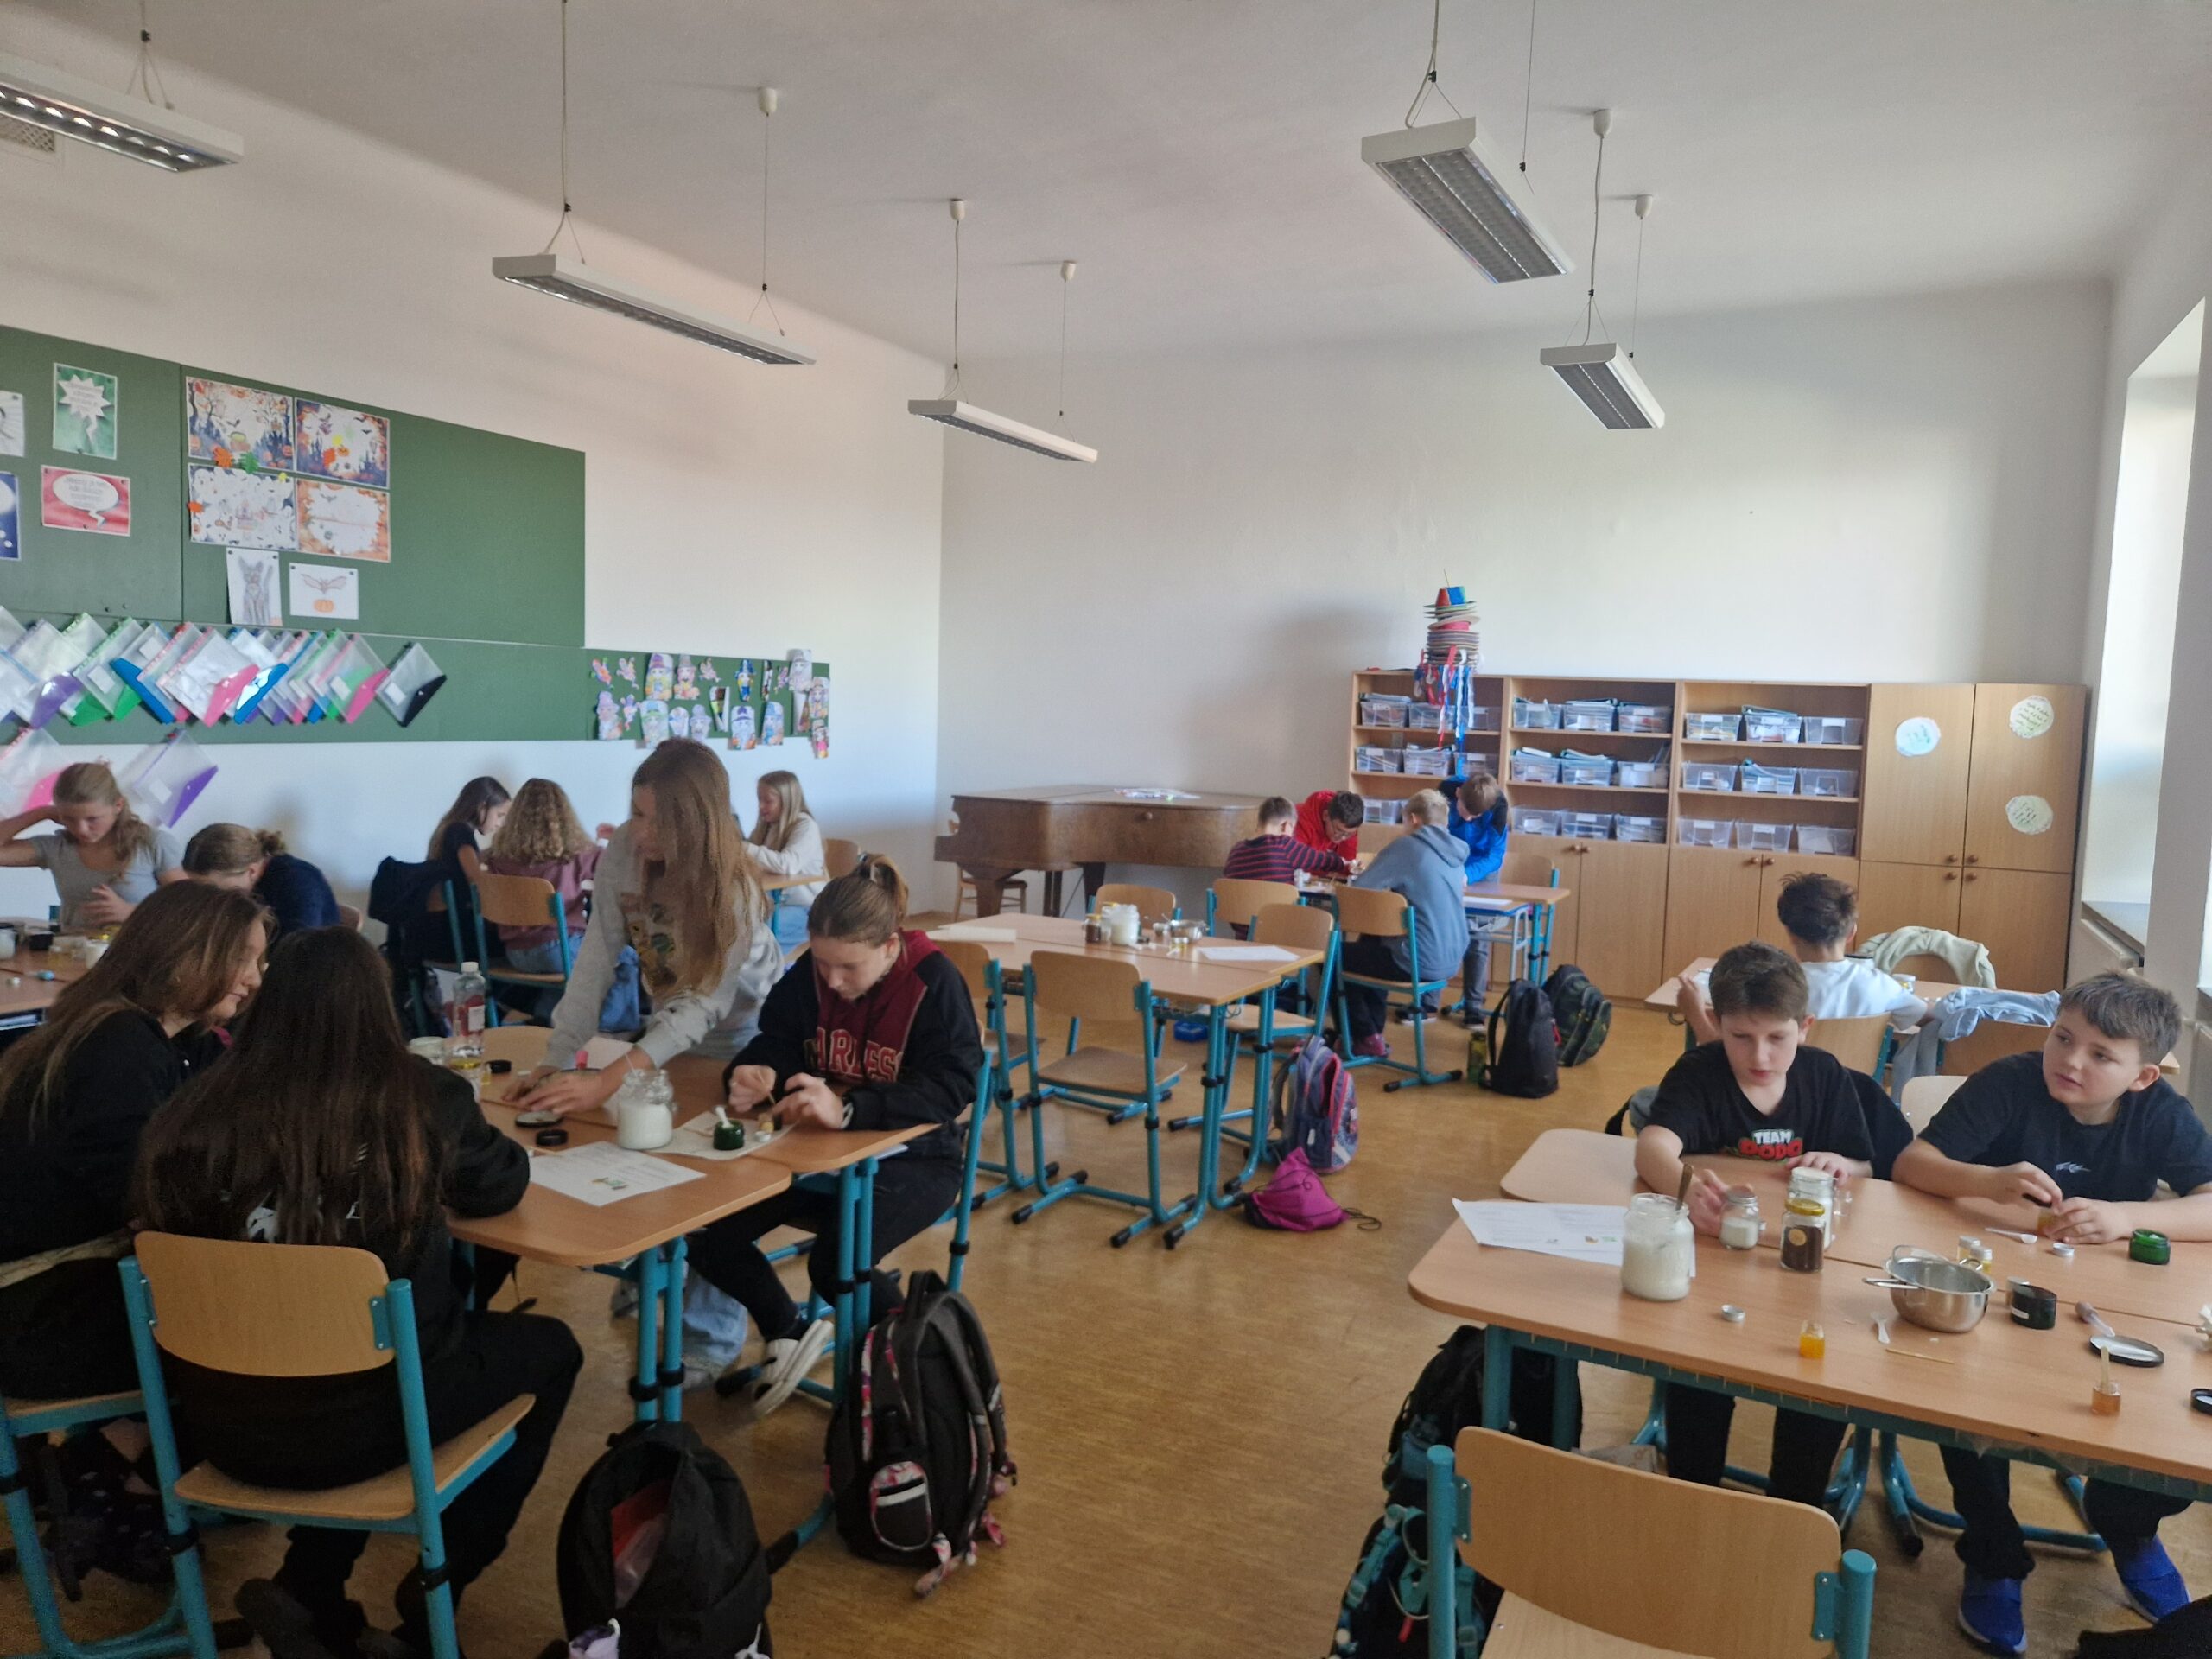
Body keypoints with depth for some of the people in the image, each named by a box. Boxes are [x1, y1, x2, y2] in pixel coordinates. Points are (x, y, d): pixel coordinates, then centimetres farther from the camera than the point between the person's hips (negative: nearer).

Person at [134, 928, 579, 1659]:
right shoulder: (420, 1097, -14)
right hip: (364, 1416, -4)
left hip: (223, 1421, 4)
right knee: (550, 1348, 23)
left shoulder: (196, 1109, -9)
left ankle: (309, 1595, 23)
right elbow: (503, 1188, 5)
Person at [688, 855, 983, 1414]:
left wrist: (848, 1108, -46)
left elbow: (950, 1088, -30)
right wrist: (754, 1075, -27)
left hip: (914, 1158, -5)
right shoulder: (810, 974, -6)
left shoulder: (936, 983, -20)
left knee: (835, 1262, -31)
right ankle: (789, 1334, 16)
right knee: (709, 1237, -11)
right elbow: (775, 1043, 0)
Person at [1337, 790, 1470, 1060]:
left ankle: (1366, 1039, 18)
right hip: (1452, 958, 8)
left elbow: (1357, 889, -13)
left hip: (1421, 961, -8)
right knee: (1369, 943, 32)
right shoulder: (1455, 851, 9)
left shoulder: (1407, 846, -13)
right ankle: (1372, 1029, 35)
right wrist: (1391, 887, 17)